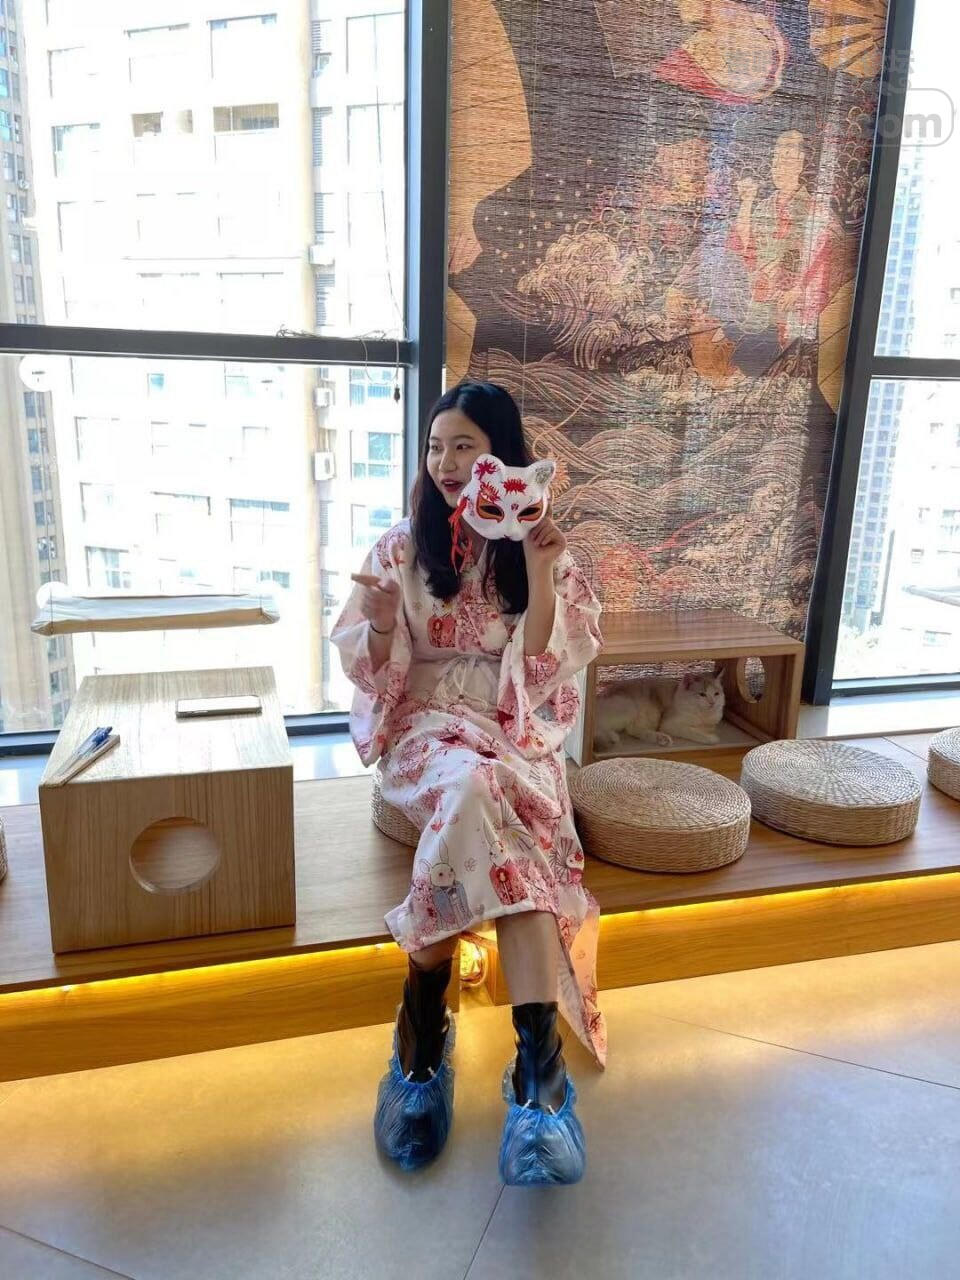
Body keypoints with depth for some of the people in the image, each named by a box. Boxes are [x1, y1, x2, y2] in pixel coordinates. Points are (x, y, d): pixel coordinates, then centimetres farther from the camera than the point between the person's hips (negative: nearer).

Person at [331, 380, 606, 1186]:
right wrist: (381, 625, -18)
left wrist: (539, 573, -16)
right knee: (478, 787, -35)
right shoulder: (402, 548, 6)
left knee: (480, 797, -36)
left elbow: (547, 671, -4)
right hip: (427, 727, 0)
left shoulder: (544, 550, 5)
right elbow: (371, 673, 5)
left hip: (518, 734, 1)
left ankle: (427, 1004, -27)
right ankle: (540, 1052, -29)